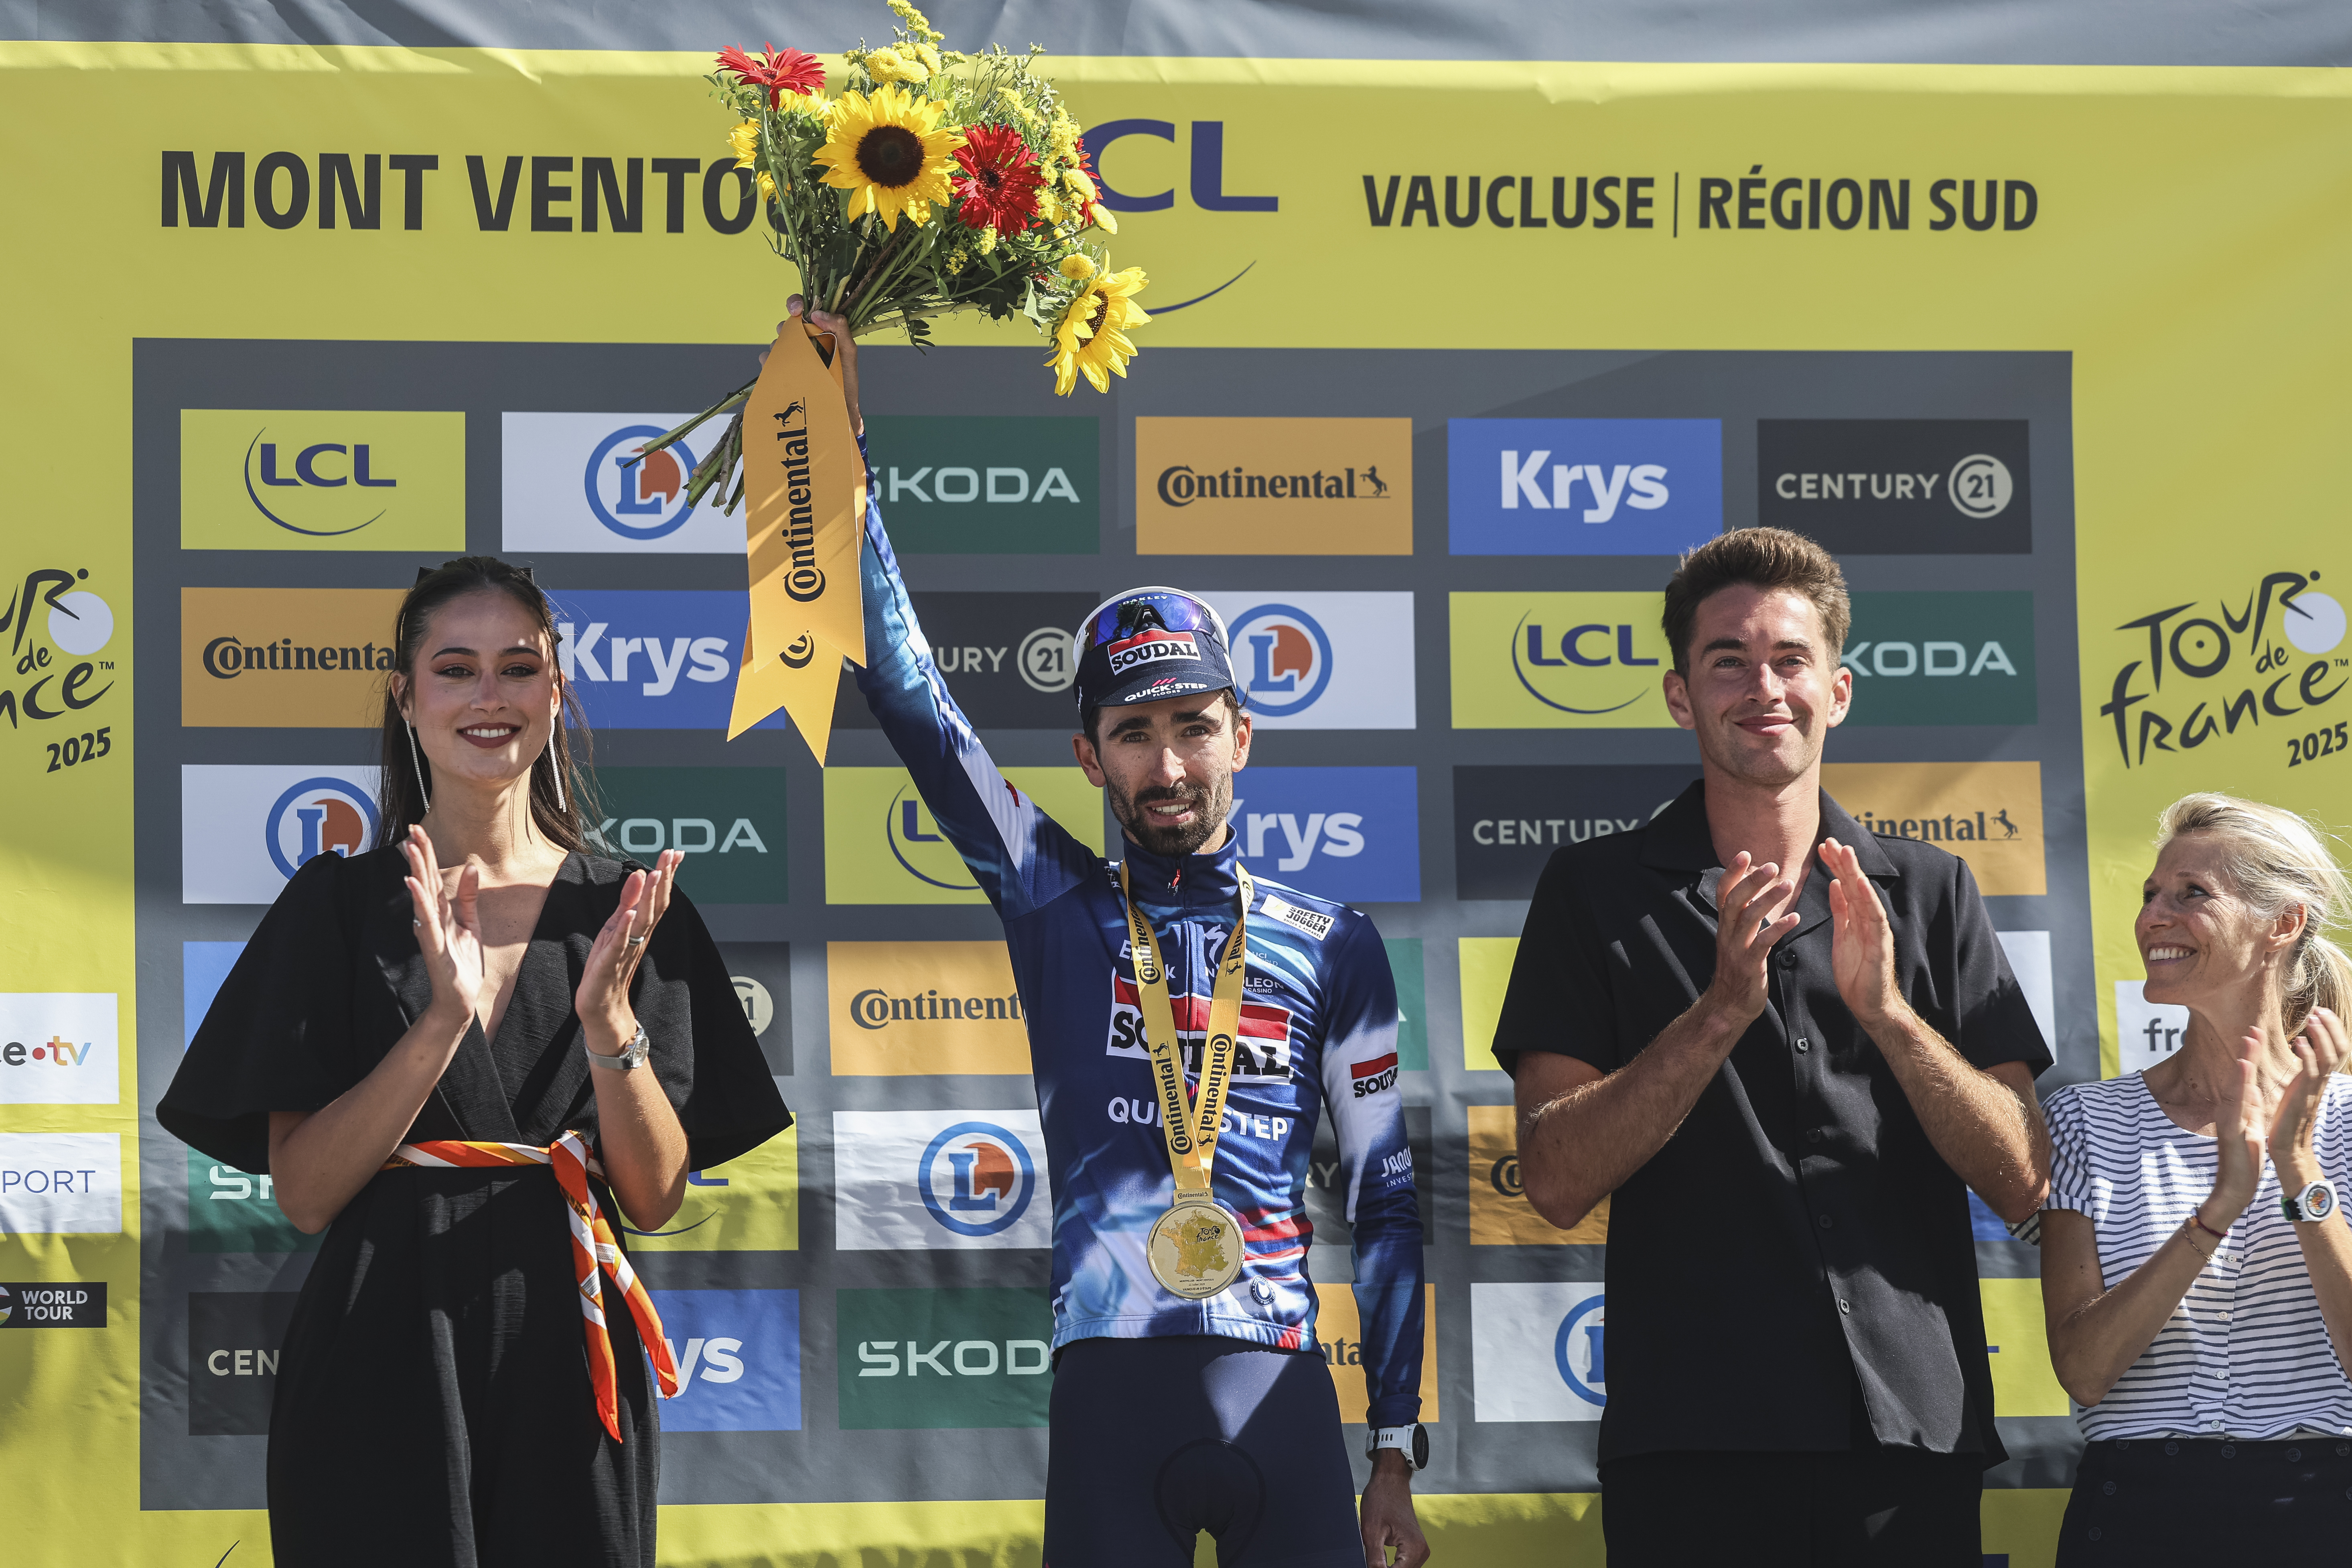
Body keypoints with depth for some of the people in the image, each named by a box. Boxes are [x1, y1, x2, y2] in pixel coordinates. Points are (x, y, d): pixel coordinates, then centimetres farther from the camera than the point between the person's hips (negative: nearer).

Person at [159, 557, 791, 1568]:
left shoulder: (629, 911, 4)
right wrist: (445, 1019, -21)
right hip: (381, 1372, -1)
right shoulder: (339, 904, -1)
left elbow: (656, 1200, -1)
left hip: (568, 1380, 2)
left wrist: (609, 1022, -17)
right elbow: (302, 1194, -9)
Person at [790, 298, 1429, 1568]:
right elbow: (907, 697, 3)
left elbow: (1385, 1198, 11)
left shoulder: (1333, 949, 9)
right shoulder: (1056, 907, 8)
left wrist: (1397, 1458, 7)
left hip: (1281, 1401, 0)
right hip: (1107, 1400, 0)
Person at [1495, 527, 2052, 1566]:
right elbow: (1557, 1183, -4)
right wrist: (1721, 1010, -16)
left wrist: (1884, 1011, -11)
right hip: (1694, 1439, -2)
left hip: (1916, 1432, 2)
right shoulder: (1595, 892, 6)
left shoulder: (1929, 892, 11)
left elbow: (2023, 1185, 4)